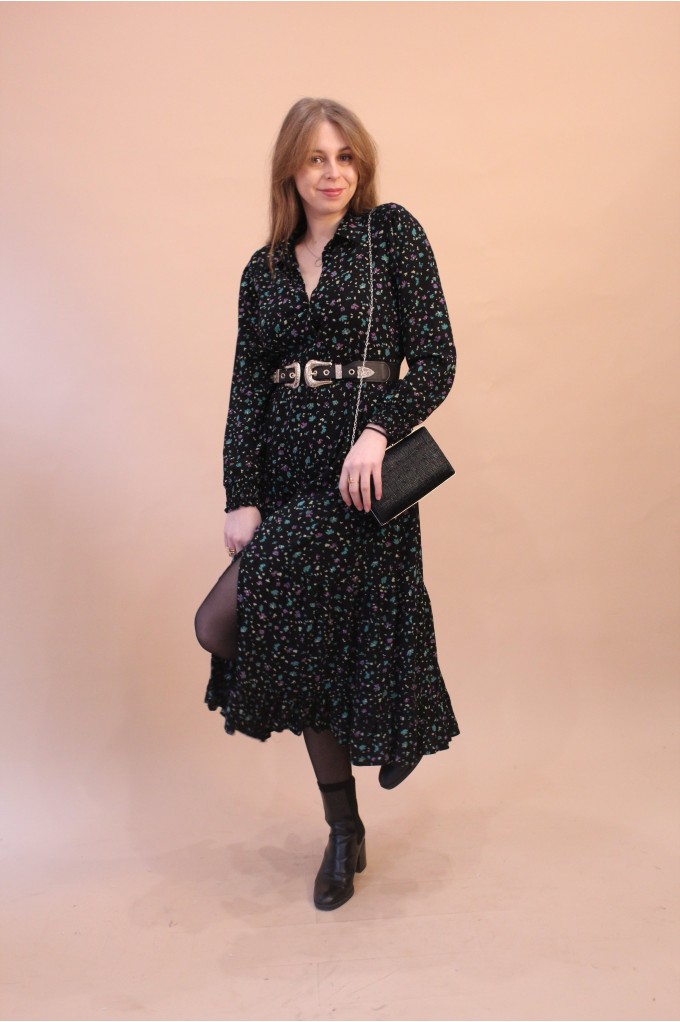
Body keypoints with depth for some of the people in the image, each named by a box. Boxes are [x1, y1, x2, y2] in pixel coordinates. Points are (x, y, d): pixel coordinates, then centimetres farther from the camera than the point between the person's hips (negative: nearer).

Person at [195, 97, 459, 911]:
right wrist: (242, 497, -4)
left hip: (361, 477, -5)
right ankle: (344, 834, 29)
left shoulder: (392, 234, 1)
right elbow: (247, 389, 6)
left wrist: (378, 430, -21)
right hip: (284, 481, 5)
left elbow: (436, 361, -5)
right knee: (306, 655, 9)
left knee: (220, 624, -13)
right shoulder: (264, 270, 13)